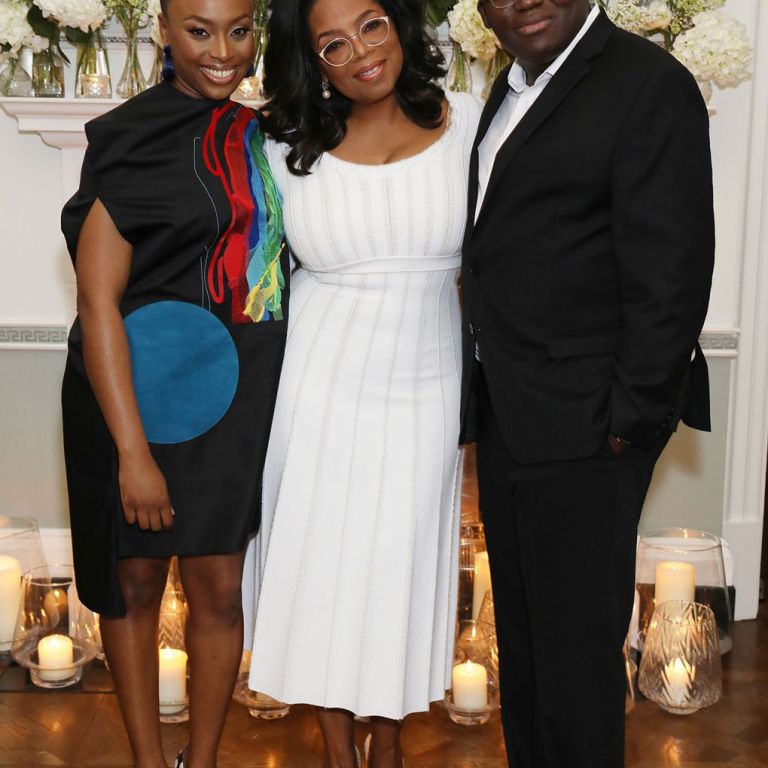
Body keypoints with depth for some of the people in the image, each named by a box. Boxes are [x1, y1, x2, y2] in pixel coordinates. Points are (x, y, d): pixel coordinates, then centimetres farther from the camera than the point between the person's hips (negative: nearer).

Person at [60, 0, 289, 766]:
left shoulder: (255, 138, 7)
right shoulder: (131, 142, -10)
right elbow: (97, 302, -14)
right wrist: (133, 451, -17)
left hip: (233, 398, 4)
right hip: (137, 394, -4)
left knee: (219, 588, 8)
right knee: (134, 583, 10)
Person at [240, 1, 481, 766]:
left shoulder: (466, 124, -6)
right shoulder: (291, 153, -6)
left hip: (423, 386, 0)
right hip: (323, 385, 0)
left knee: (403, 561, 12)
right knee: (324, 560, 9)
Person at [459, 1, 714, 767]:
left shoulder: (648, 85, -12)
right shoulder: (512, 89, 14)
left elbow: (670, 277, -16)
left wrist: (629, 421, -16)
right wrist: (483, 401, 8)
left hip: (581, 425, -8)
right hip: (505, 418, 8)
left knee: (575, 644, 3)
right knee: (520, 634, 18)